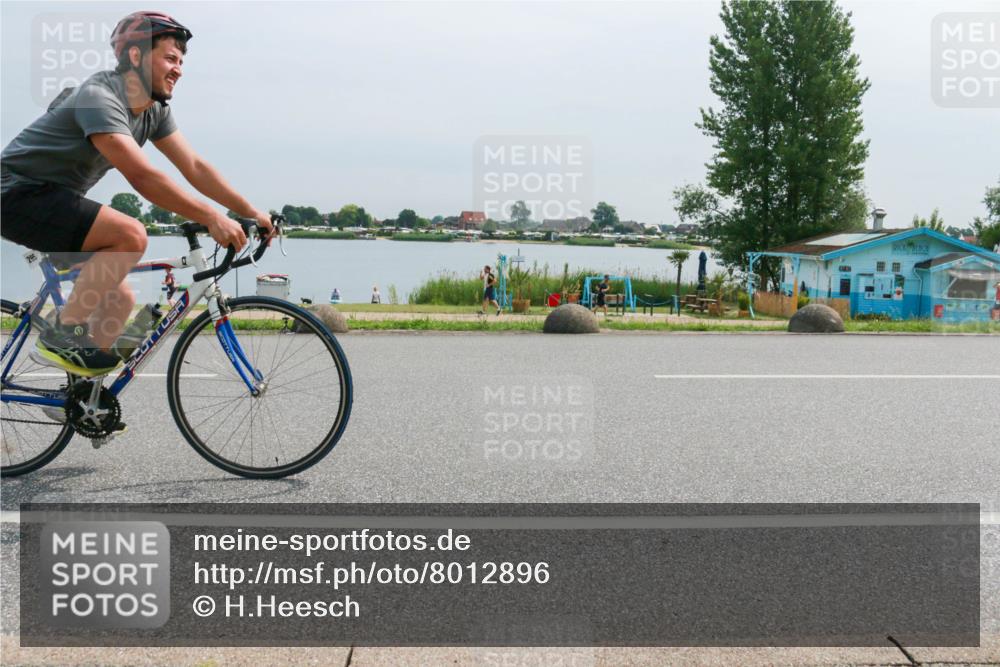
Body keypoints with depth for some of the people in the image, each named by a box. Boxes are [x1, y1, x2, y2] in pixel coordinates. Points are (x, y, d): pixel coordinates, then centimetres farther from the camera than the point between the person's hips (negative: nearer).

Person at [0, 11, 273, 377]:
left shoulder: (154, 111, 3)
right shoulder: (99, 97, -24)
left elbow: (195, 167, 1)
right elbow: (142, 176, -35)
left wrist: (252, 212, -7)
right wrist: (211, 217, -37)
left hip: (54, 200, 9)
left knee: (120, 300, 6)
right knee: (130, 235, -28)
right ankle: (61, 336, -16)